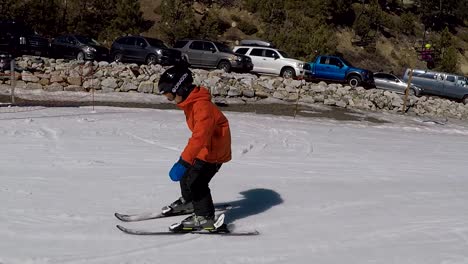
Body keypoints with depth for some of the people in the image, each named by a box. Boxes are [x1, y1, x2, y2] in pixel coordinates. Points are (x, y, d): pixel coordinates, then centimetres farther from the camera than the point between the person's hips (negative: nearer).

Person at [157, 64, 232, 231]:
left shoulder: (203, 106, -30)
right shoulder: (191, 102, 3)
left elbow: (200, 136, -40)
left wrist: (184, 161, -44)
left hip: (214, 152, -10)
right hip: (205, 148, 10)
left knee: (195, 182, -11)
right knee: (186, 175, 18)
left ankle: (206, 218, 5)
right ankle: (188, 202, 43)